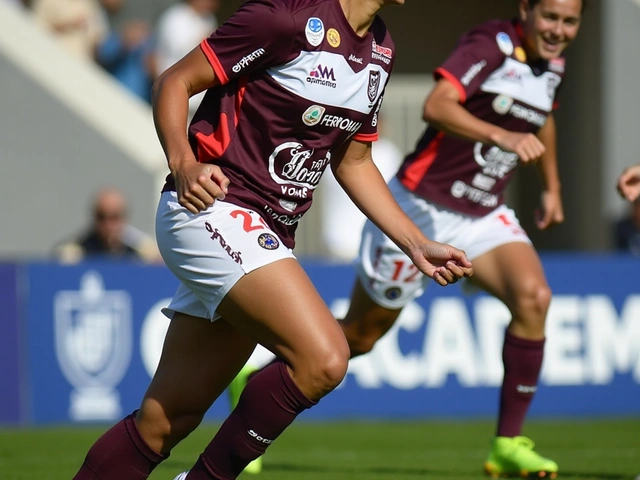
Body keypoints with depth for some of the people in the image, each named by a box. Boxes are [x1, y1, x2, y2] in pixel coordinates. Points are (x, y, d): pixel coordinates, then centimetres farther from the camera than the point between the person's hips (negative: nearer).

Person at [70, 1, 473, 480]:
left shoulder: (380, 49, 13)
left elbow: (354, 162, 23)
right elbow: (175, 82, -9)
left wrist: (418, 244, 16)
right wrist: (184, 165, -25)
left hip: (267, 237, 9)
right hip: (211, 210, -9)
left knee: (162, 425, 8)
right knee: (323, 358, -25)